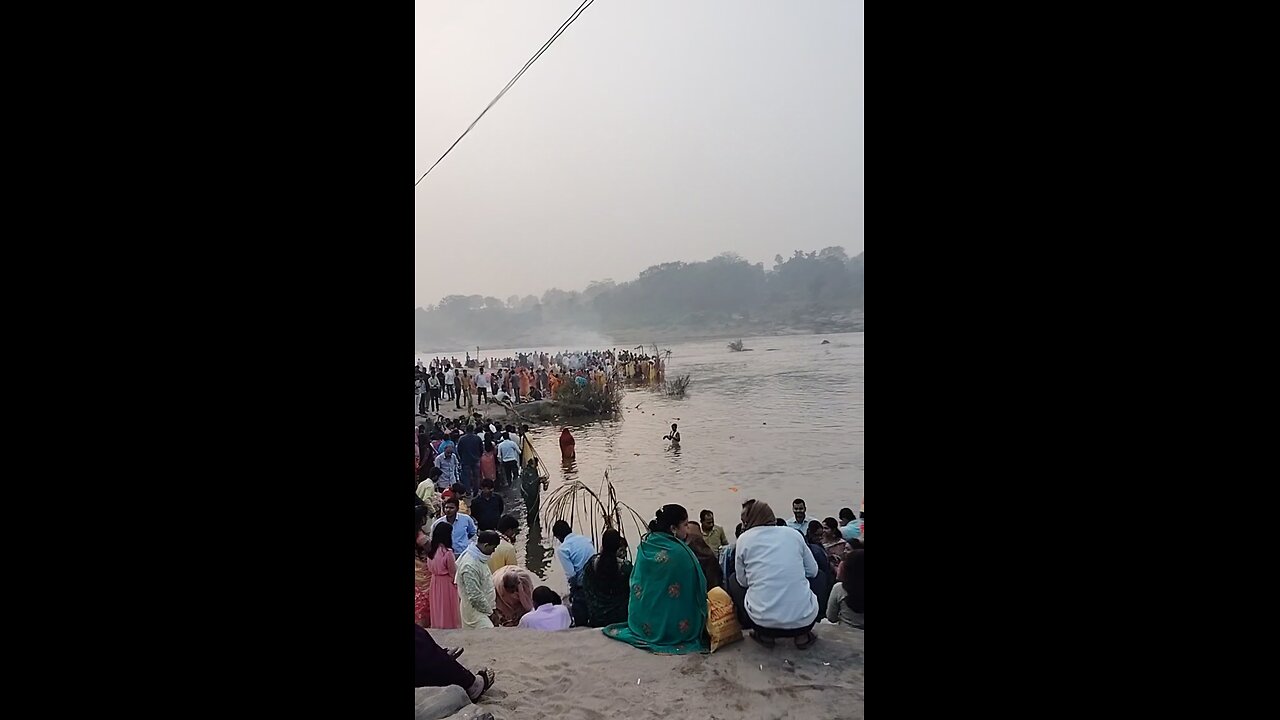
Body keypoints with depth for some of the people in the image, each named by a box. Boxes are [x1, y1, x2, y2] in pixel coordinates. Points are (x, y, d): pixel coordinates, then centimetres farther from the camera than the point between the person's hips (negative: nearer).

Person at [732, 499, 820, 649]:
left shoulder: (745, 538, 2)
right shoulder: (793, 534, 7)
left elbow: (742, 581, 8)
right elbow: (812, 571, 15)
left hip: (763, 620, -1)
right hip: (804, 620, 2)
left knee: (734, 581, 27)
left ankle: (764, 635, 16)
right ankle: (802, 635, 15)